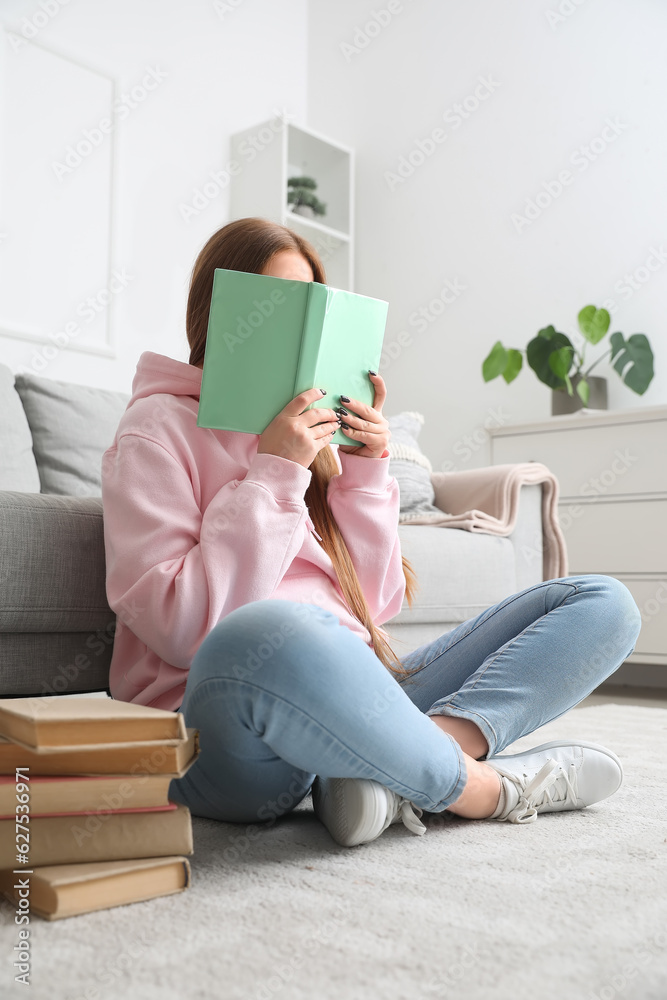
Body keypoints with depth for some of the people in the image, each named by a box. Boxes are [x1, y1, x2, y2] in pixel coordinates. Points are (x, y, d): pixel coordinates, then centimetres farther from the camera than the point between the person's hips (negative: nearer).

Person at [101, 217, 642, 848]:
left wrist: (367, 471, 4)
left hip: (350, 706, 7)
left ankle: (430, 746, -25)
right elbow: (182, 628, -11)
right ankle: (482, 787, -18)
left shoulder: (316, 436, 20)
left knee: (602, 603, 1)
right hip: (226, 738, -6)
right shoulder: (159, 428, 2)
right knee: (267, 635, -43)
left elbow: (374, 606, 14)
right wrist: (275, 475, -12)